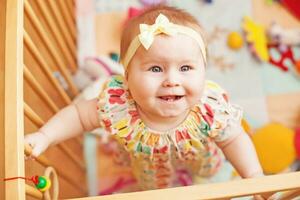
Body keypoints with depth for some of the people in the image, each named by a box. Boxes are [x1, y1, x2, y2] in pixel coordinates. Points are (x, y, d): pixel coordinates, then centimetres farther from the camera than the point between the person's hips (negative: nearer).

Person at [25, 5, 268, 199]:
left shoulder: (212, 109, -43)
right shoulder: (117, 104, -45)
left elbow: (234, 139, -23)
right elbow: (79, 115, -27)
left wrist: (255, 176, -31)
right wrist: (43, 137, -37)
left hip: (198, 156, 1)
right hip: (151, 164, 0)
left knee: (209, 168, 34)